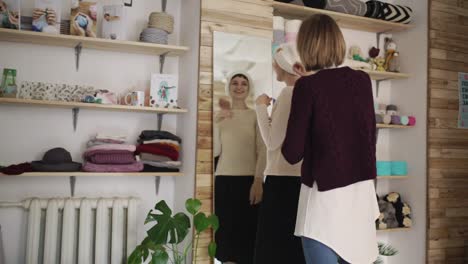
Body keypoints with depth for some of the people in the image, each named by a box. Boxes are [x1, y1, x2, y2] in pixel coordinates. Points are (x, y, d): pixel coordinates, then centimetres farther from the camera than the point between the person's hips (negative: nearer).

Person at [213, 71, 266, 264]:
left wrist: (258, 181, -11)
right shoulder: (219, 116, 9)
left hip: (249, 180, -2)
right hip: (224, 180, 2)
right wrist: (216, 124, -7)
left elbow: (262, 151, -2)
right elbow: (215, 151, 3)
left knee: (247, 230, 0)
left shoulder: (256, 115, 3)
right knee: (226, 230, 4)